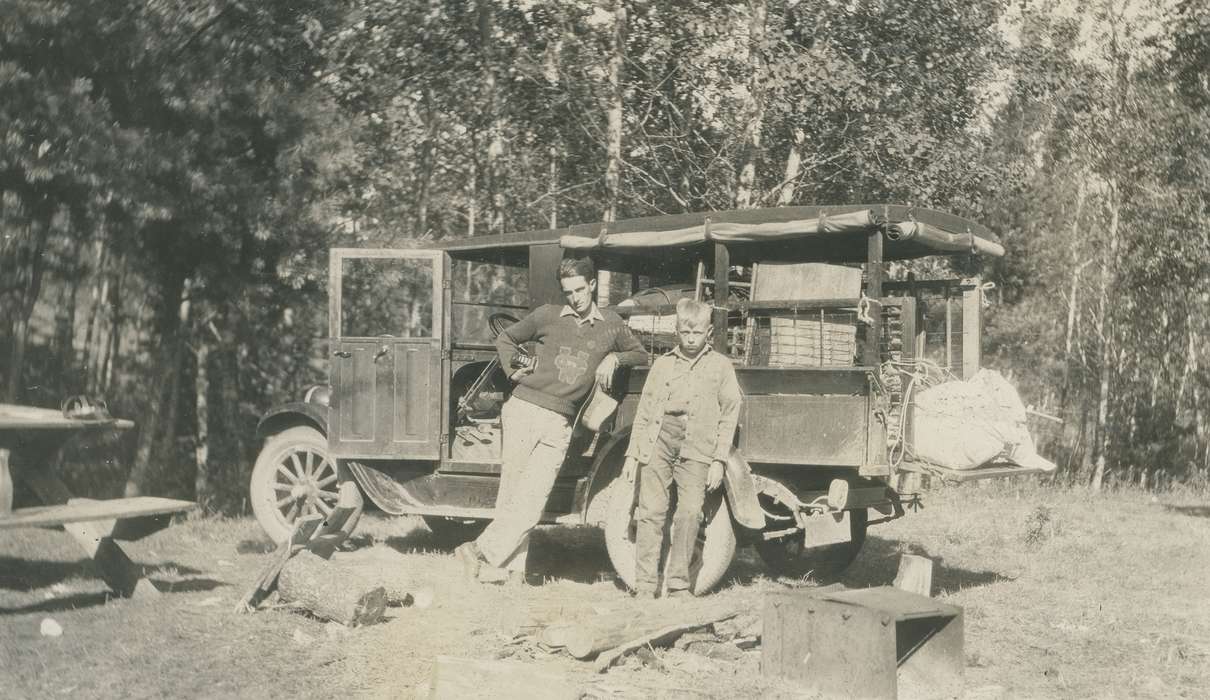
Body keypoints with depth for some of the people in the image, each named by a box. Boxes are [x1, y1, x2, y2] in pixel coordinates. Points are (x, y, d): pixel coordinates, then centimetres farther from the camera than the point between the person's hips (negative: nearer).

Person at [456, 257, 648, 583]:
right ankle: (513, 567, 3)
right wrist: (513, 370, 4)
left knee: (531, 501, -9)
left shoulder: (612, 325, 10)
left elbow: (641, 356, 20)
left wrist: (614, 358, 1)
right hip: (523, 409, -1)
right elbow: (506, 339, 20)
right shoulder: (547, 316, 7)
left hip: (558, 424, 1)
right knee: (511, 493, -2)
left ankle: (485, 551, -4)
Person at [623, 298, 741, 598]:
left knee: (690, 512, -10)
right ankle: (645, 585, 3)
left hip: (696, 448, -1)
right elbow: (644, 412, 17)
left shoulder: (720, 365, 11)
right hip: (658, 440, 2)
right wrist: (632, 453, 11)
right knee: (651, 511, -2)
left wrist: (719, 460, 0)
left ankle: (678, 585, 0)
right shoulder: (663, 363, 16)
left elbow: (729, 416, 7)